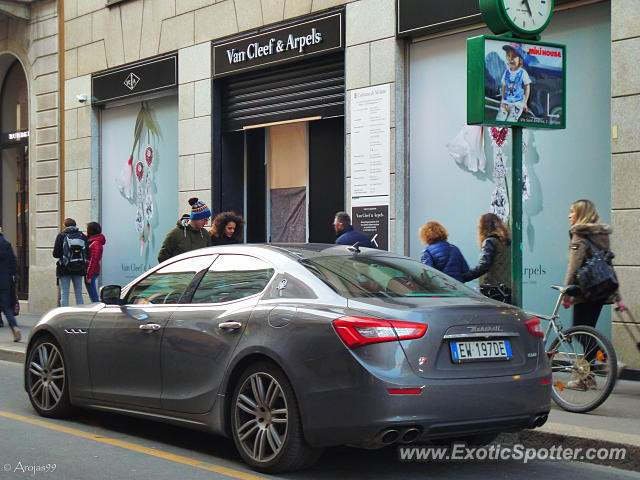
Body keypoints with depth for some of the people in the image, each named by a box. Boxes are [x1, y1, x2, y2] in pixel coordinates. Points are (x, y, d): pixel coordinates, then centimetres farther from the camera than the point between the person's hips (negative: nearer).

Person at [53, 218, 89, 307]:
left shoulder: (61, 235, -4)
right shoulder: (82, 236, 4)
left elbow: (55, 254, -6)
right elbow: (88, 254, 2)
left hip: (64, 269, -3)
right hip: (79, 269, 3)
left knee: (64, 294, 1)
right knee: (79, 294, 10)